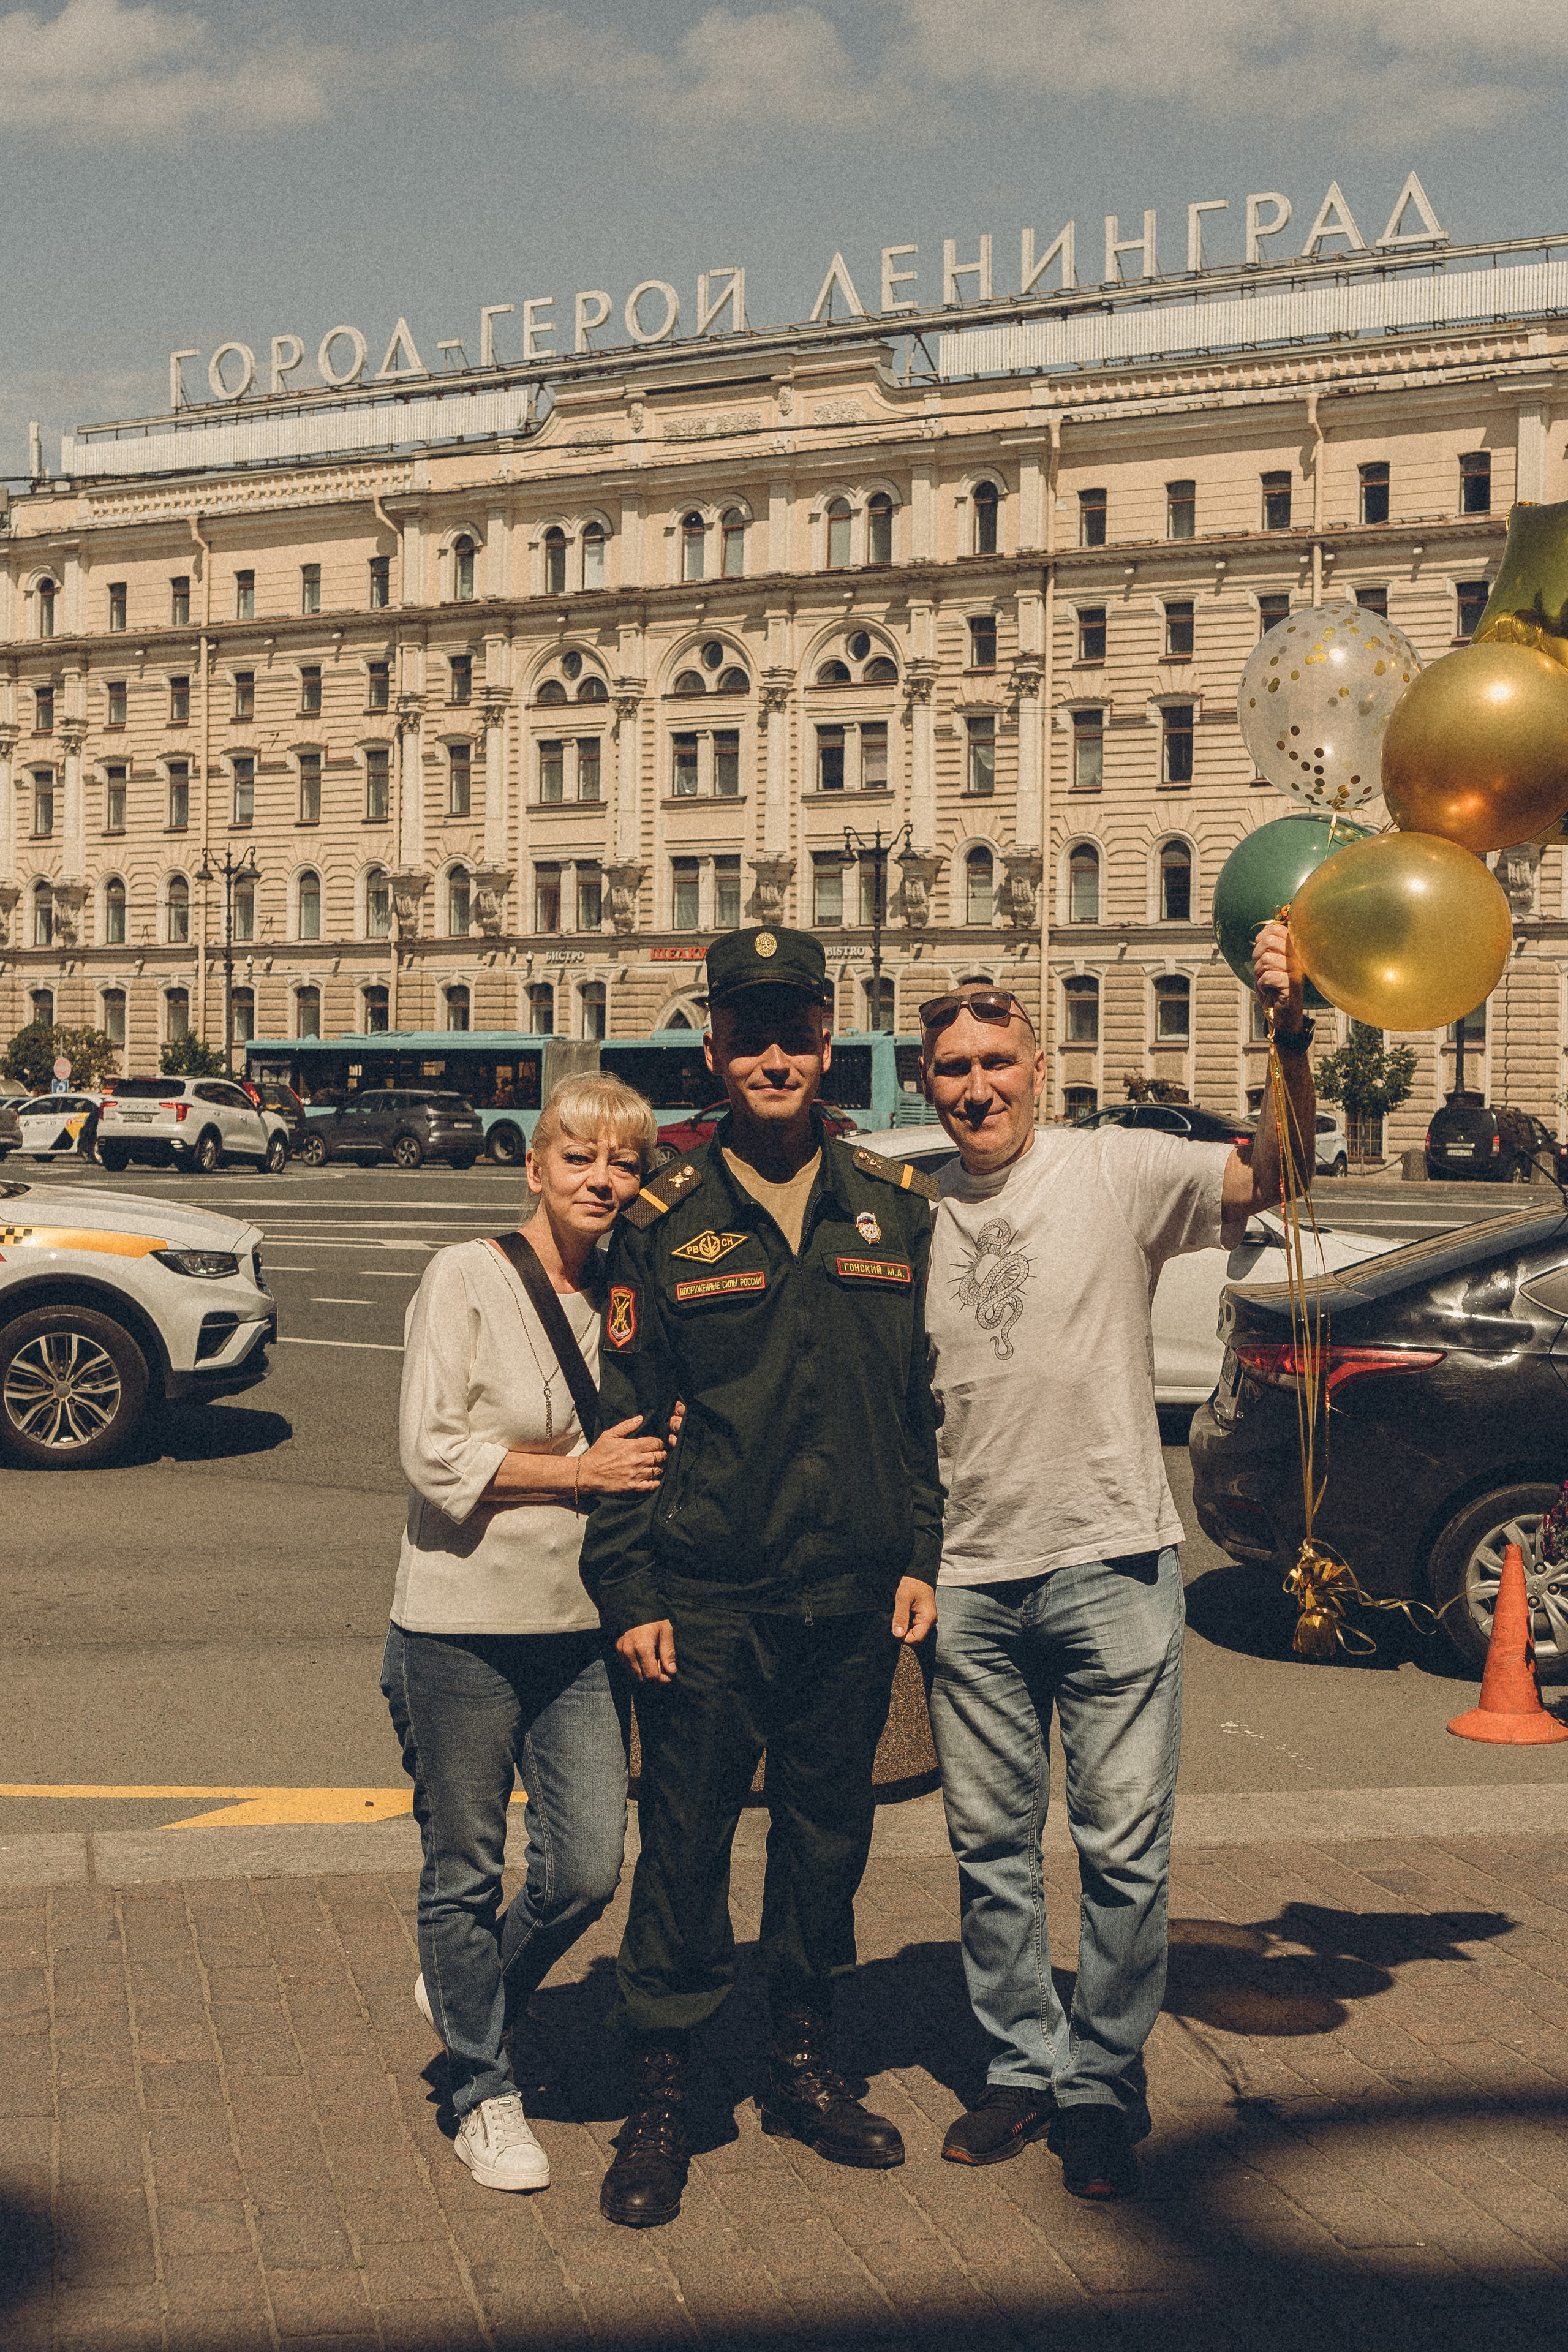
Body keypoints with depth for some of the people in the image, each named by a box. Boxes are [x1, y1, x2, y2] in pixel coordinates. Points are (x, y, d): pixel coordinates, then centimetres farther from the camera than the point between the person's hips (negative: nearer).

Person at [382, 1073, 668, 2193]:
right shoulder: (467, 1277, -8)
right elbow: (433, 1455, -13)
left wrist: (657, 1457, 1)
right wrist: (583, 1471, -13)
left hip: (583, 1627, 5)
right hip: (462, 1625, -5)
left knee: (587, 1873, 4)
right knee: (466, 1874, 7)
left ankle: (466, 1995, 33)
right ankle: (483, 2086, 28)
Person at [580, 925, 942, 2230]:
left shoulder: (894, 1207, 5)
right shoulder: (666, 1221, -2)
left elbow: (930, 1400, 10)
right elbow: (625, 1415, 0)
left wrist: (921, 1558, 5)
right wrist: (630, 1592, -4)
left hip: (853, 1600, 3)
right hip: (707, 1601, -2)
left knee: (829, 1835, 14)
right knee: (684, 1846, 2)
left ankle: (806, 2067, 32)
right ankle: (660, 2103, 16)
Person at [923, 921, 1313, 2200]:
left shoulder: (1114, 1172, -4)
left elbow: (1268, 1177, -17)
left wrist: (1290, 1042, -31)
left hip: (1112, 1564, -3)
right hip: (971, 1578, 4)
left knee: (1124, 1849, 3)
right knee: (991, 1848, 12)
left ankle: (1103, 2083, 19)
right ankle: (1024, 2067, 28)